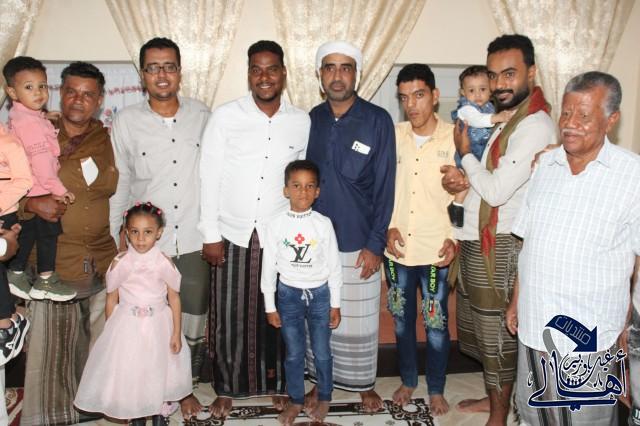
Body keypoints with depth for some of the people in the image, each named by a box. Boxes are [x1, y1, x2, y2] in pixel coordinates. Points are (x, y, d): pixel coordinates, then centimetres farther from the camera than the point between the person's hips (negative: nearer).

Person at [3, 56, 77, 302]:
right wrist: (57, 189, -22)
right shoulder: (31, 122, -21)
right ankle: (45, 282, 13)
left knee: (27, 233, 18)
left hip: (27, 191, 9)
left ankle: (16, 275, 29)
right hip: (40, 191, -9)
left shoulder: (18, 116, 9)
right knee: (48, 233, 3)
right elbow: (41, 160, -26)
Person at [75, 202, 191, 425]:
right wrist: (110, 332, 1)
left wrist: (176, 333, -5)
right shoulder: (120, 263, -10)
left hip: (158, 325, 0)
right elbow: (112, 300, -1)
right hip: (128, 325, 0)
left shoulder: (164, 263, -11)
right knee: (130, 370, 11)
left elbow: (174, 298, -6)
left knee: (158, 369, 13)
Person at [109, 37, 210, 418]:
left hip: (195, 240, 1)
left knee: (193, 320, 10)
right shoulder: (126, 121, -1)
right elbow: (118, 183, 2)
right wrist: (118, 237, 2)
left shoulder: (202, 116, 2)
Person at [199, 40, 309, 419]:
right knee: (230, 316, 8)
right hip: (234, 234, -1)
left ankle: (278, 384, 31)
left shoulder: (302, 122, 1)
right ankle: (227, 388, 26)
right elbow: (209, 178, -3)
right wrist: (211, 235, -5)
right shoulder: (224, 117, -4)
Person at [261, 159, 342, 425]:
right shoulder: (276, 225, -8)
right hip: (289, 294, 0)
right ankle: (295, 401, 31)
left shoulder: (323, 224, -8)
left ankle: (324, 399, 32)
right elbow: (268, 266, -2)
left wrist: (335, 304, 0)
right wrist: (270, 306, 0)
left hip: (319, 293, 0)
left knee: (322, 352, 11)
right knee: (294, 354, 12)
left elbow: (334, 265, -2)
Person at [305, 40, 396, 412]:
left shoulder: (378, 121, -7)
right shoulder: (311, 120, 3)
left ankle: (364, 383, 31)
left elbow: (384, 187, -7)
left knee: (360, 320, 10)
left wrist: (375, 244, -10)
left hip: (359, 242, -3)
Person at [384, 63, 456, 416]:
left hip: (436, 251, -3)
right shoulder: (393, 135, 1)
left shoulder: (454, 138, -7)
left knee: (436, 324, 8)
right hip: (397, 248, 3)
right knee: (402, 319, 16)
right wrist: (388, 226, -3)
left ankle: (436, 389, 27)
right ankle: (408, 380, 35)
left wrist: (454, 238, -10)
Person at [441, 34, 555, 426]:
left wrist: (465, 153, -9)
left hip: (499, 245, -9)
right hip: (477, 239, 9)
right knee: (479, 326, 21)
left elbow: (497, 190, -24)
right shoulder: (506, 117, 11)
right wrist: (464, 179, -4)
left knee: (497, 332, 4)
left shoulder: (535, 126, -20)